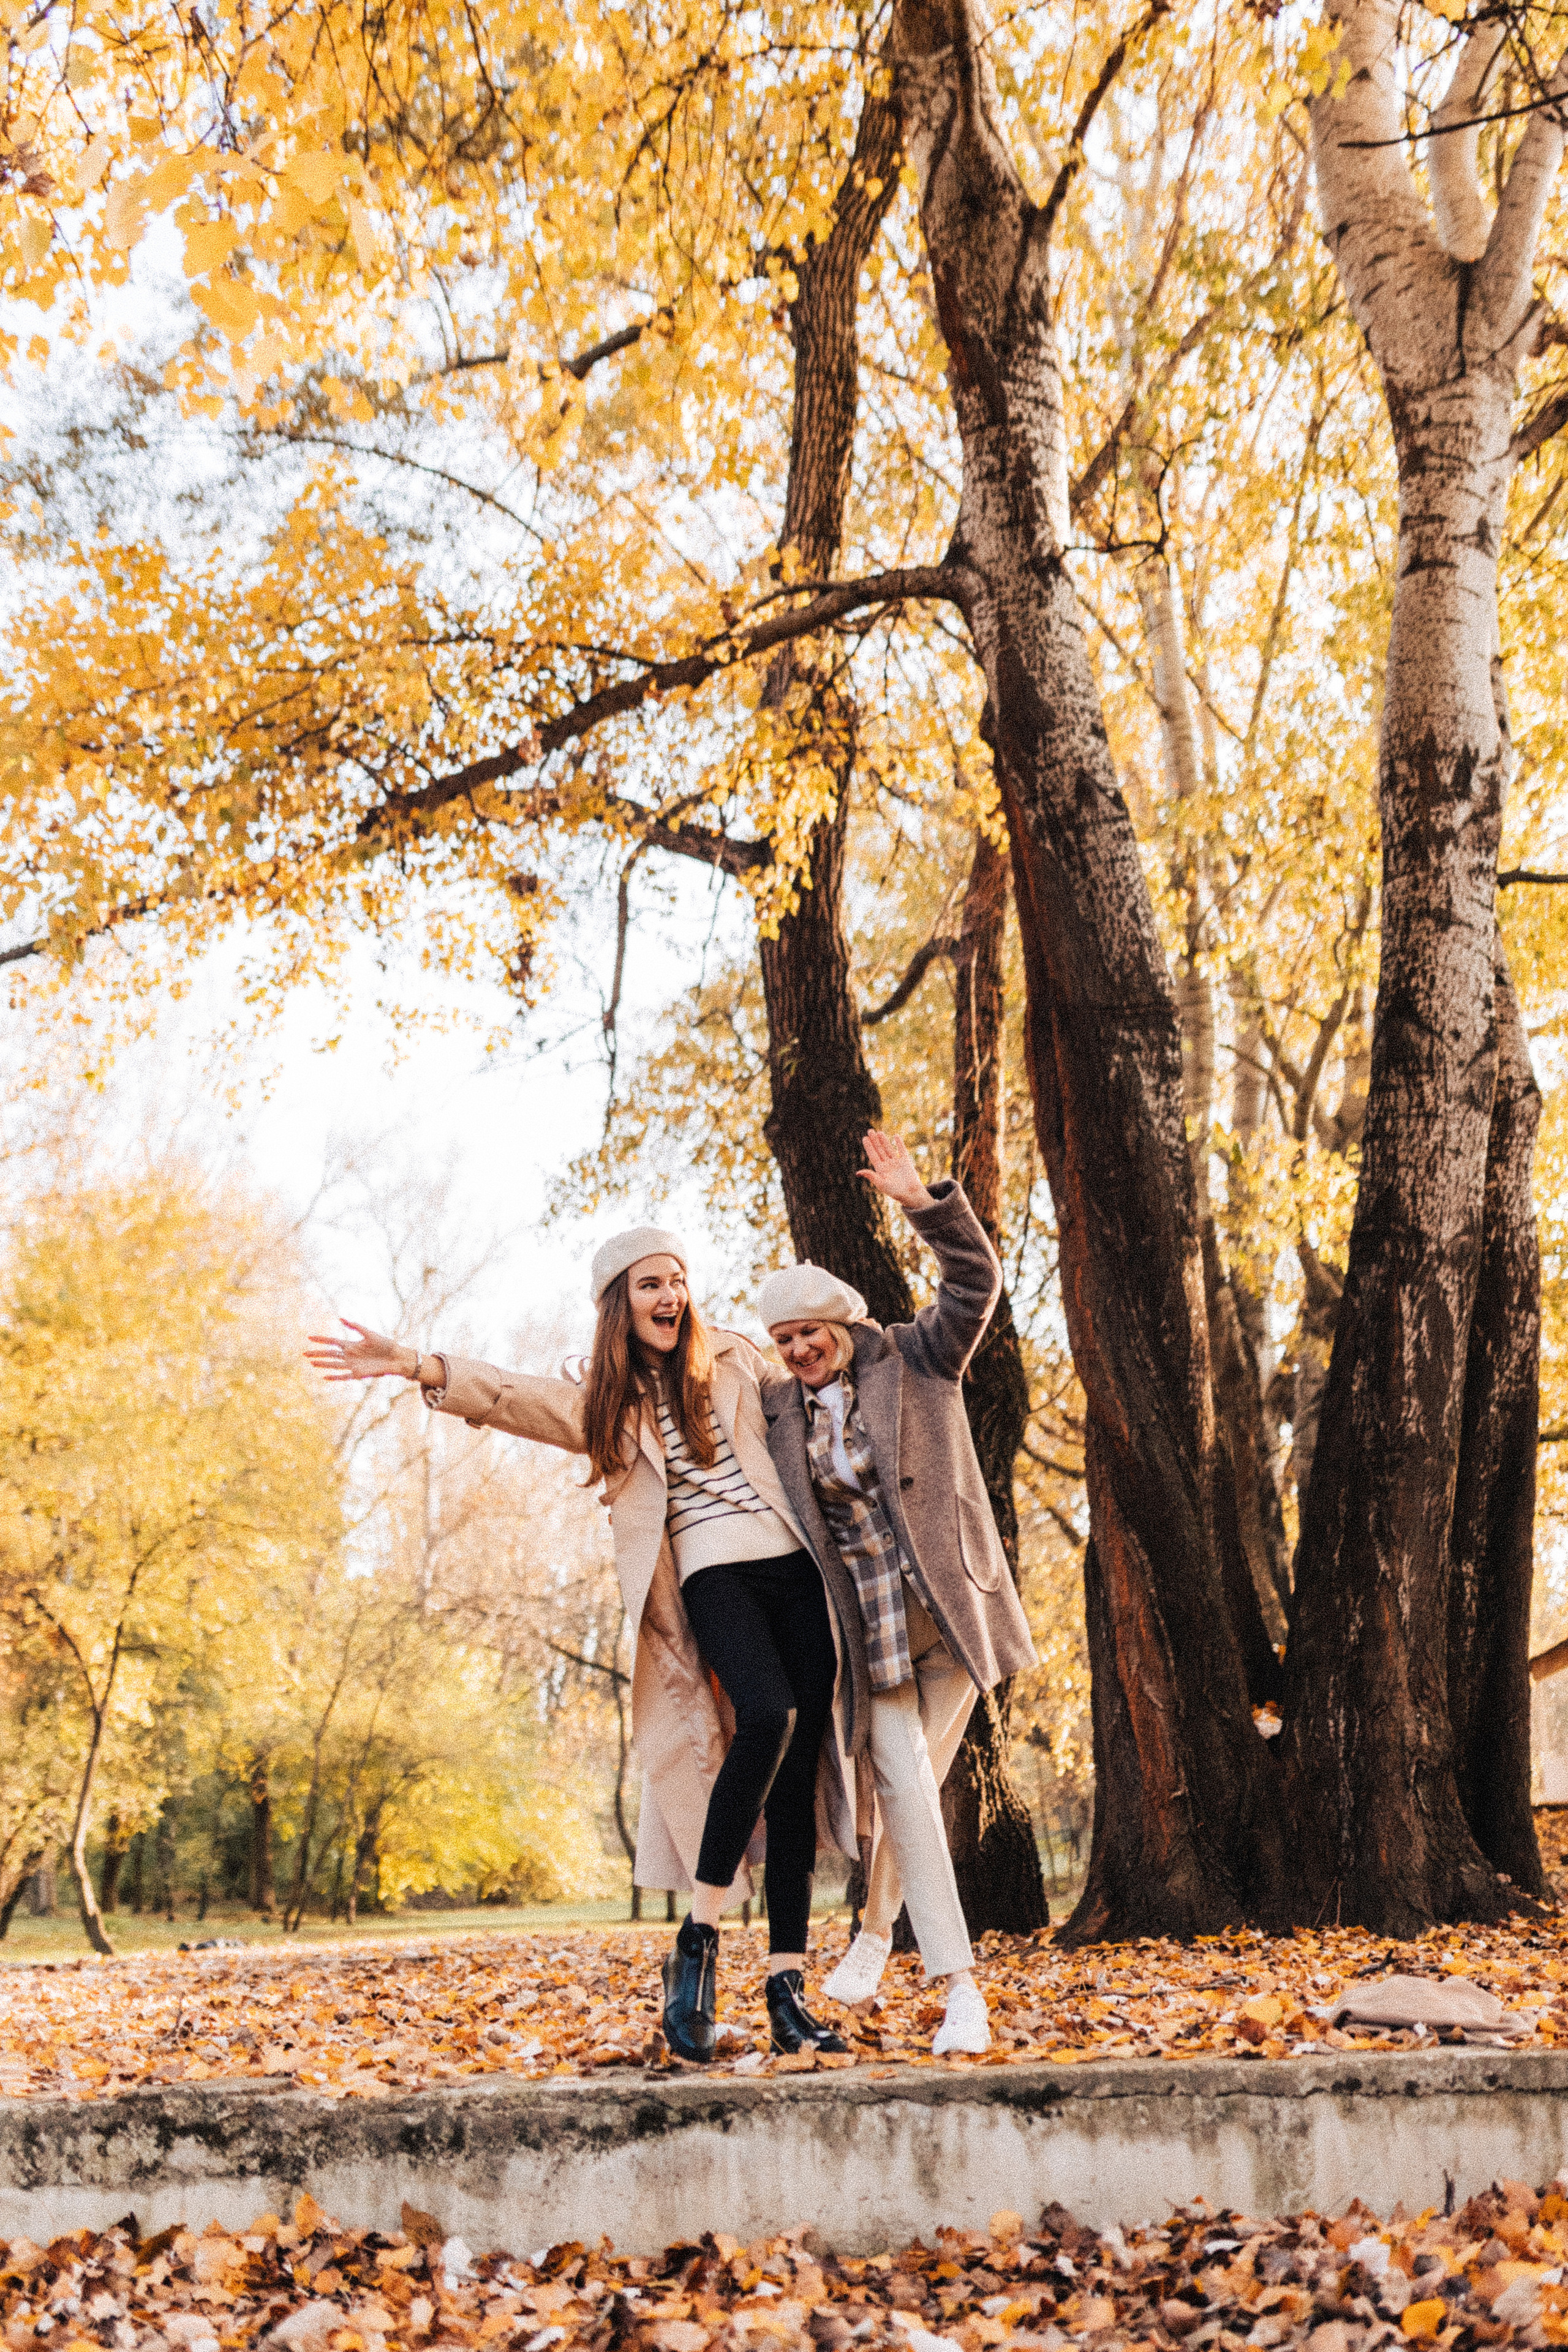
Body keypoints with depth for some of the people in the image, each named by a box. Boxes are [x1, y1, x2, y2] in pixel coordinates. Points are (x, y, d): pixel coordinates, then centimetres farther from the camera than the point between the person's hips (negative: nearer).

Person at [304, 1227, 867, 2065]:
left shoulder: (734, 1360, 15)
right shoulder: (604, 1402, 10)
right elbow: (511, 1396, -4)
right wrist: (414, 1365, -16)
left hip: (794, 1564, 3)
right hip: (711, 1576, -3)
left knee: (799, 1768, -2)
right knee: (767, 1716, -29)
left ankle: (787, 1987, 2)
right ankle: (699, 1940, -15)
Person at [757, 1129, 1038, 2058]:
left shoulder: (918, 1360, 1)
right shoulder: (779, 1409, 8)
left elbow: (976, 1281, -12)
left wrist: (922, 1200, -23)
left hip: (949, 1610, -1)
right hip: (865, 1622, 1)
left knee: (918, 1784, 5)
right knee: (905, 1786, -12)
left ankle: (876, 1928, 31)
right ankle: (960, 1984, -9)